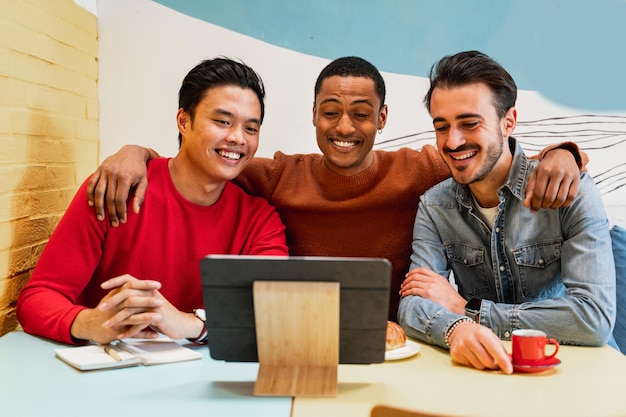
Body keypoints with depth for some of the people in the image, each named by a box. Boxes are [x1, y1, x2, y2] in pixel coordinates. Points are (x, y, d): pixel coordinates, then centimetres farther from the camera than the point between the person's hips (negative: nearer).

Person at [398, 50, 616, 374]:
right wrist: (456, 328, -32)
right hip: (479, 371, 2)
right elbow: (412, 305, -10)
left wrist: (467, 308, -17)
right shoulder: (434, 206, 1)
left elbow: (596, 318, -20)